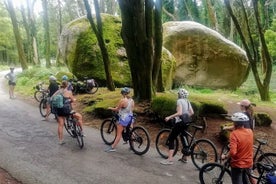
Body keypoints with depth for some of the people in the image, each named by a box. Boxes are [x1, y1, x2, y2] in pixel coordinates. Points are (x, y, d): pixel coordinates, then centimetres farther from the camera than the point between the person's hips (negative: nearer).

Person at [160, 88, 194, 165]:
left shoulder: (179, 101, -12)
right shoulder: (187, 101, 12)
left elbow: (179, 113, -24)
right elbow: (192, 112, 11)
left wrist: (169, 117, -22)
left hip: (180, 122, -9)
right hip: (186, 123, 9)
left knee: (171, 139, -5)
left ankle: (170, 159, -12)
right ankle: (184, 157, 29)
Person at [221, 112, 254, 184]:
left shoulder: (234, 134, -23)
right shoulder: (250, 131, -5)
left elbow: (233, 152, -30)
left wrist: (225, 156, -12)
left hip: (238, 165, -6)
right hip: (248, 163, 6)